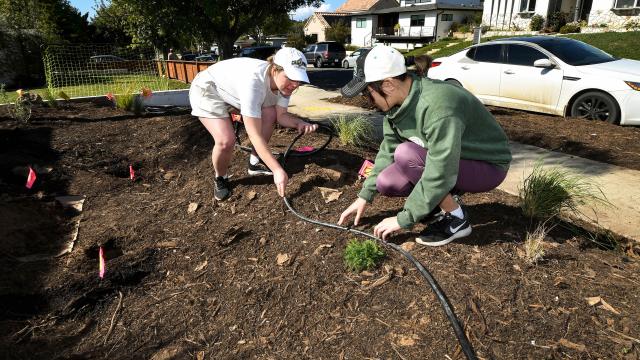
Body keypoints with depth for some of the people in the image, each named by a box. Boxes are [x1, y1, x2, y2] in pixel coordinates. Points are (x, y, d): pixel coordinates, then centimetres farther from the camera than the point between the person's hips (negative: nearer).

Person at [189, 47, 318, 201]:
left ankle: (255, 163, 13)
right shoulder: (253, 81, -40)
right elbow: (254, 135, -40)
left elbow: (281, 115, -10)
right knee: (226, 140, -25)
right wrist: (277, 170, -40)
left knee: (270, 114, -5)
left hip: (232, 89, 8)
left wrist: (300, 123, -32)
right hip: (207, 90, -7)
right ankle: (221, 178, 7)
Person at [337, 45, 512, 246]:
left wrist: (403, 219, -26)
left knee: (406, 154, -29)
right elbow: (388, 150, 2)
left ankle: (456, 219, -12)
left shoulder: (437, 106, -34)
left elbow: (440, 174, -34)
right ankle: (443, 200, 11)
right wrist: (365, 196, 1)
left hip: (488, 166, -7)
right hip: (448, 160, 7)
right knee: (386, 183, -10)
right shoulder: (398, 102, -8)